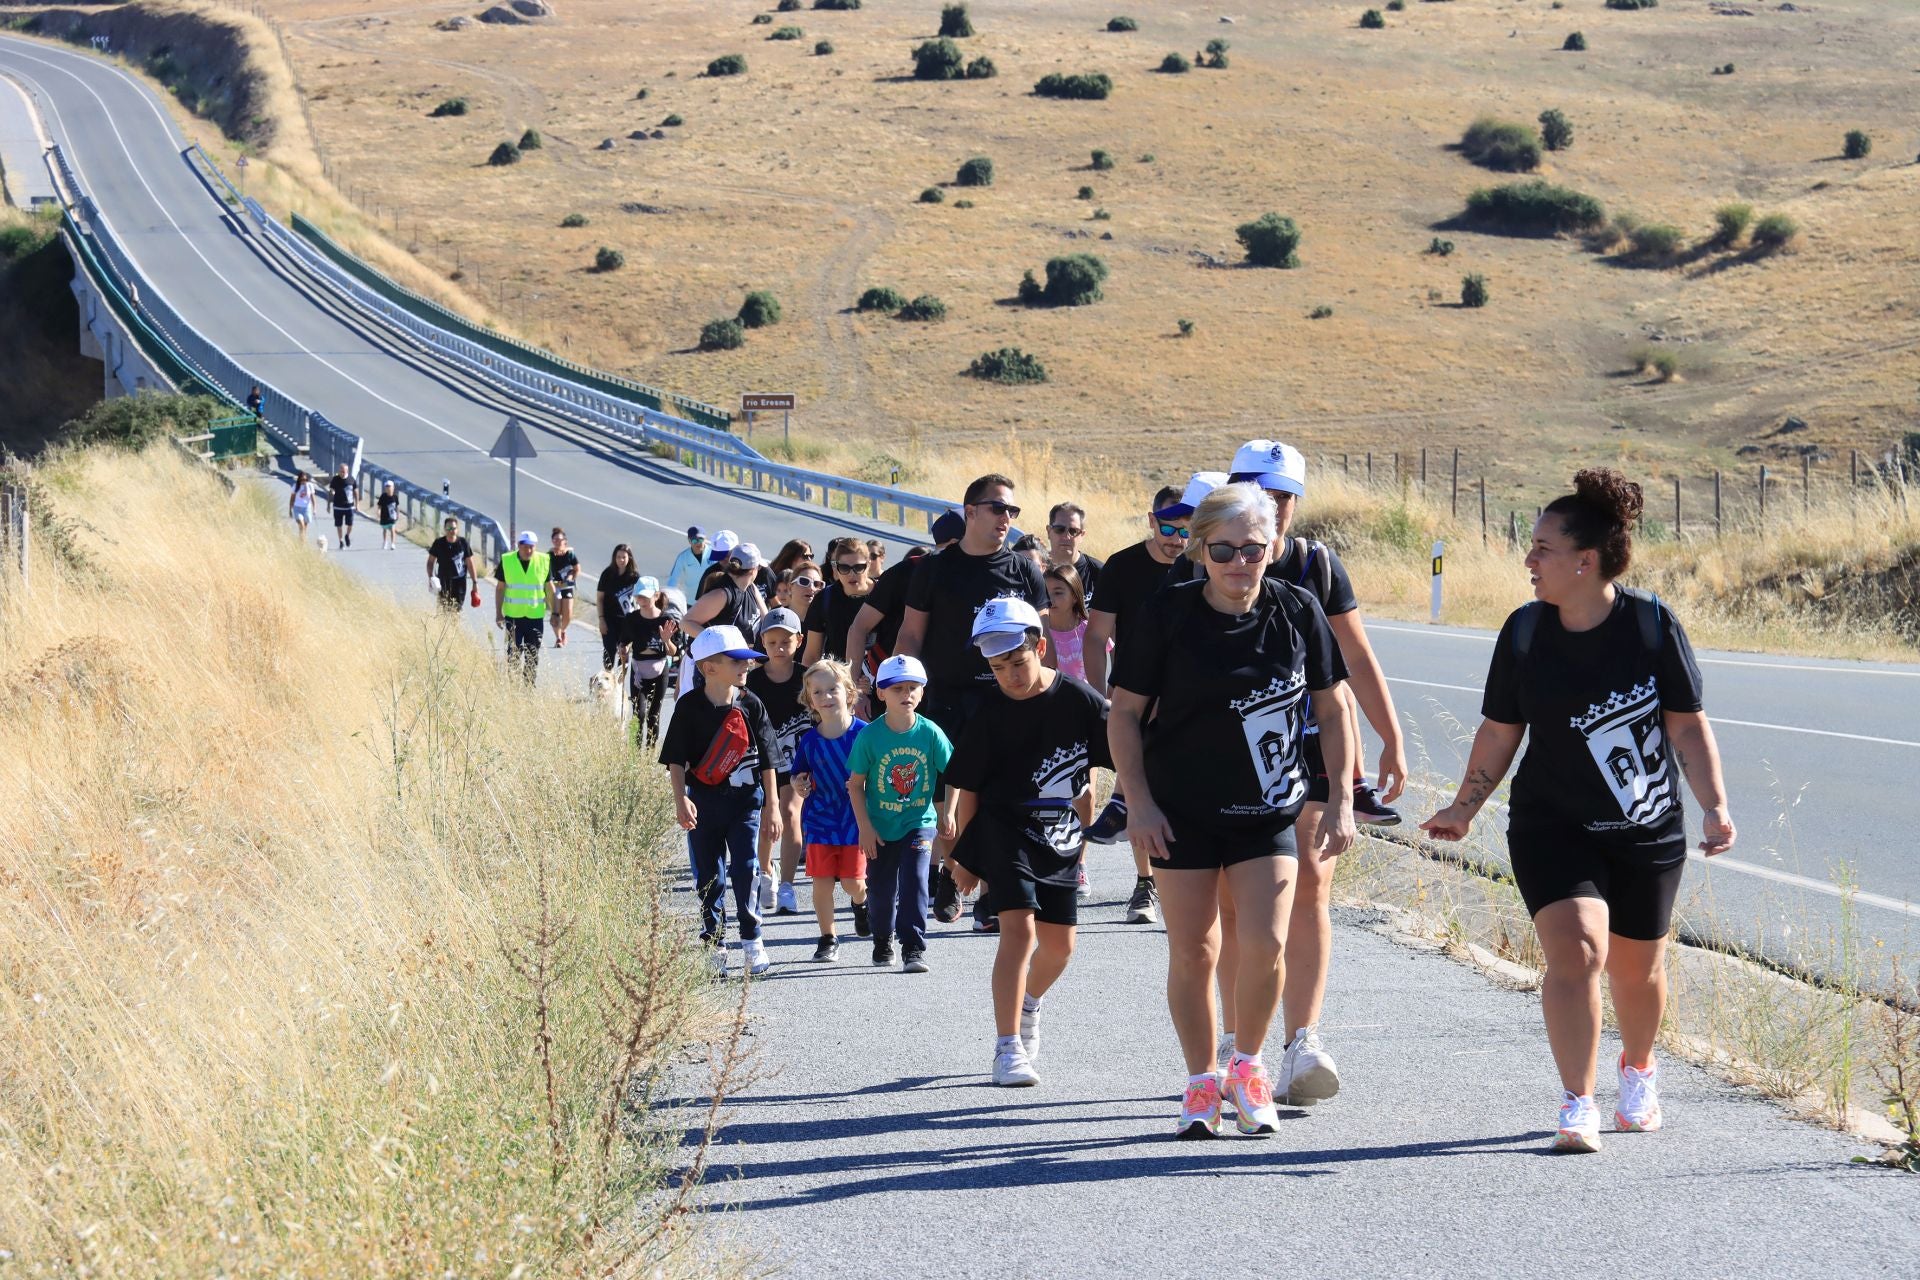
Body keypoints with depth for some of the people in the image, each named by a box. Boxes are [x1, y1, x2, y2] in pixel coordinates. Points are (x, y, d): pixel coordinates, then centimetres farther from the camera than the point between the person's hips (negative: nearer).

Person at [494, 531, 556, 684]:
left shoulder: (543, 561, -1)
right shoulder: (506, 561, -3)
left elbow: (549, 588, 8)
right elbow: (500, 588, 5)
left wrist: (554, 612, 9)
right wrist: (498, 613, 3)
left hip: (535, 615, 1)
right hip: (513, 615, -1)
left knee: (533, 654, 6)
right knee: (514, 652, 1)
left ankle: (530, 684, 14)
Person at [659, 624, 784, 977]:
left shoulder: (750, 705, -1)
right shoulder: (689, 708, -5)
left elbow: (767, 759, 4)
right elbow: (676, 759, -4)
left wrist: (771, 805, 3)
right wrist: (681, 801, -15)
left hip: (744, 800, 0)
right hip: (703, 800, 0)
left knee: (746, 868, -8)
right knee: (708, 876, 5)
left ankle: (752, 941, 3)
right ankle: (714, 944, 15)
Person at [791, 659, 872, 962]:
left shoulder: (862, 733, -10)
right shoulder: (809, 740, -3)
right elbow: (799, 775, 9)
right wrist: (798, 785, -12)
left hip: (855, 818, -2)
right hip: (820, 820, 2)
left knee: (853, 882, 2)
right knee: (822, 881, 0)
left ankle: (861, 903, 38)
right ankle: (827, 939, 14)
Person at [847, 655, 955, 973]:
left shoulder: (930, 733, -10)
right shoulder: (869, 736, -12)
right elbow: (855, 783, -5)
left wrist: (948, 813, -3)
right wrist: (864, 827, -8)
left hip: (919, 822, -1)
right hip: (880, 827, 1)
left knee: (914, 881, -15)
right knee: (880, 890, 11)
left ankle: (914, 948, -8)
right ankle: (883, 941, 37)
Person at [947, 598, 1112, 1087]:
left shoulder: (1078, 699, -9)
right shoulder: (990, 711, -9)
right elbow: (967, 787, -1)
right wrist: (964, 855, 2)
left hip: (1060, 837, 3)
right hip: (1004, 831, -3)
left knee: (1059, 944, 10)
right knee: (1019, 928, -18)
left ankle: (1027, 1006, 42)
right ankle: (1008, 1050, -17)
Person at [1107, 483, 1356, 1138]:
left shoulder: (1297, 612, -5)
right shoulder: (1169, 616, -9)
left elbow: (1332, 709, 5)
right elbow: (1125, 712, -1)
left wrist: (1341, 801, 1)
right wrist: (1138, 802, -8)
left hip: (1267, 812, 1)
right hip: (1181, 812, -1)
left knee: (1265, 944, -11)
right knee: (1192, 953, 2)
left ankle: (1248, 1066, 13)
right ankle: (1201, 1083, 18)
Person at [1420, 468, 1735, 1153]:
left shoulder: (1652, 624, -10)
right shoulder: (1524, 632, -5)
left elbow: (1689, 724, -5)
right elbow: (1500, 731, 6)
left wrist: (1716, 807, -13)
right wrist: (1463, 810, 6)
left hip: (1649, 832, 0)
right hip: (1553, 828, 0)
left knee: (1637, 969, 12)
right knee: (1576, 949, -19)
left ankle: (1638, 1070, 43)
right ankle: (1578, 1106, -15)